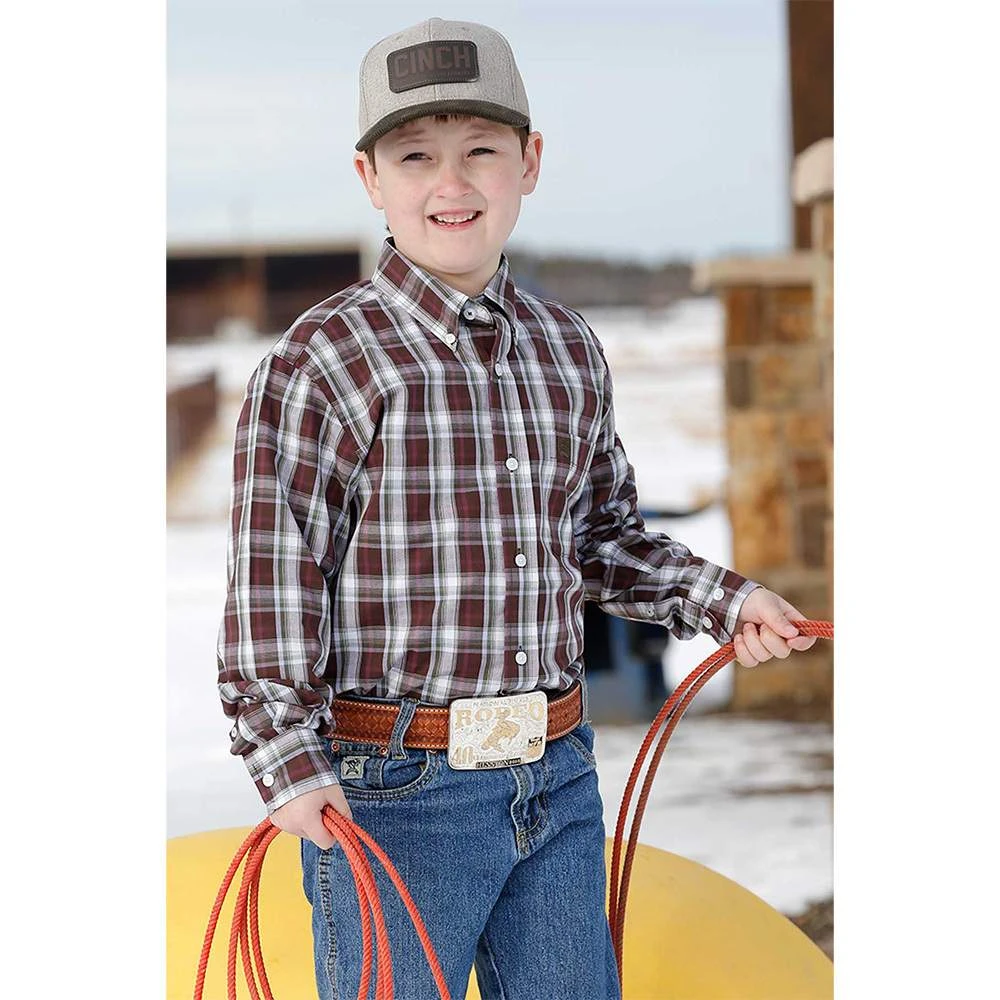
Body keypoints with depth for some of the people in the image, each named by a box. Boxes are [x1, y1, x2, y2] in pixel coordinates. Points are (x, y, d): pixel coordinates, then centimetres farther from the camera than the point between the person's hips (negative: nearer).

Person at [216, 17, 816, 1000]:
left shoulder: (569, 348, 9)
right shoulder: (321, 361, -10)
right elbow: (269, 577, -13)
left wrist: (723, 597, 8)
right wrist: (287, 764, -20)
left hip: (557, 775, 6)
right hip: (394, 789, -6)